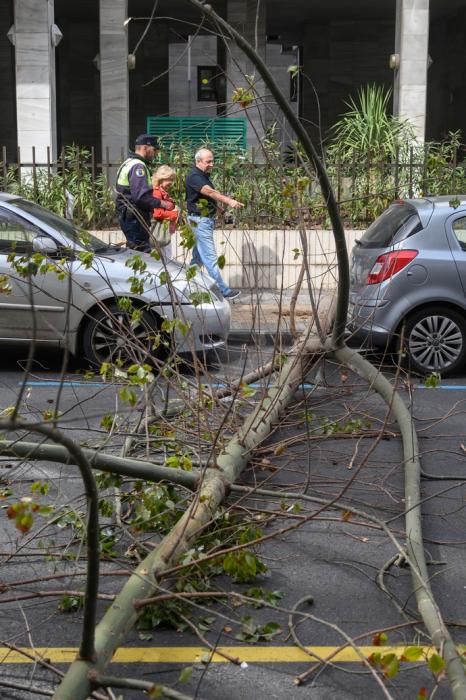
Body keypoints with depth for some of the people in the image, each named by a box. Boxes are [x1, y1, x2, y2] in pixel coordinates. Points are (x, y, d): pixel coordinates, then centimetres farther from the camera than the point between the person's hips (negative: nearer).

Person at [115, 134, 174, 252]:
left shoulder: (129, 163, 18)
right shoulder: (138, 166, -16)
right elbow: (141, 196, -26)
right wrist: (162, 204, -17)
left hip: (128, 216, 11)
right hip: (135, 219, -11)